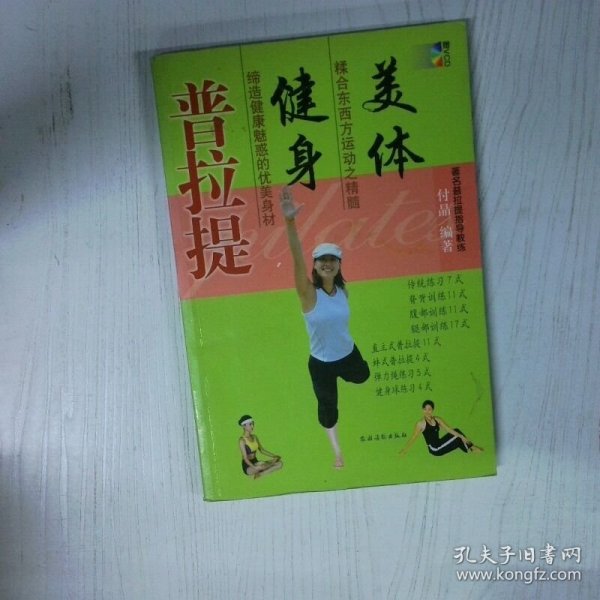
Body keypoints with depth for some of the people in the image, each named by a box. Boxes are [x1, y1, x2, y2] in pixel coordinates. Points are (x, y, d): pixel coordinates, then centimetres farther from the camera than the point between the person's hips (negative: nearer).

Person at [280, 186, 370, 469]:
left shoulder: (343, 290, -10)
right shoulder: (308, 293, -25)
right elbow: (297, 259, -41)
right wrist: (290, 222, -54)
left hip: (349, 354, 4)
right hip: (320, 363, -4)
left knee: (362, 377, 32)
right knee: (327, 405, 15)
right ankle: (336, 449, 45)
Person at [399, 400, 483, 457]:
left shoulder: (437, 419, 4)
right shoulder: (421, 424, -15)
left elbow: (448, 429, 0)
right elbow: (413, 438, -13)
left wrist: (462, 436, -8)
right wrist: (405, 450, -15)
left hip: (440, 444, 6)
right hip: (435, 449, -6)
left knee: (456, 431, 0)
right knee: (457, 438, -7)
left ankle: (471, 447, 8)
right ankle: (471, 448, 15)